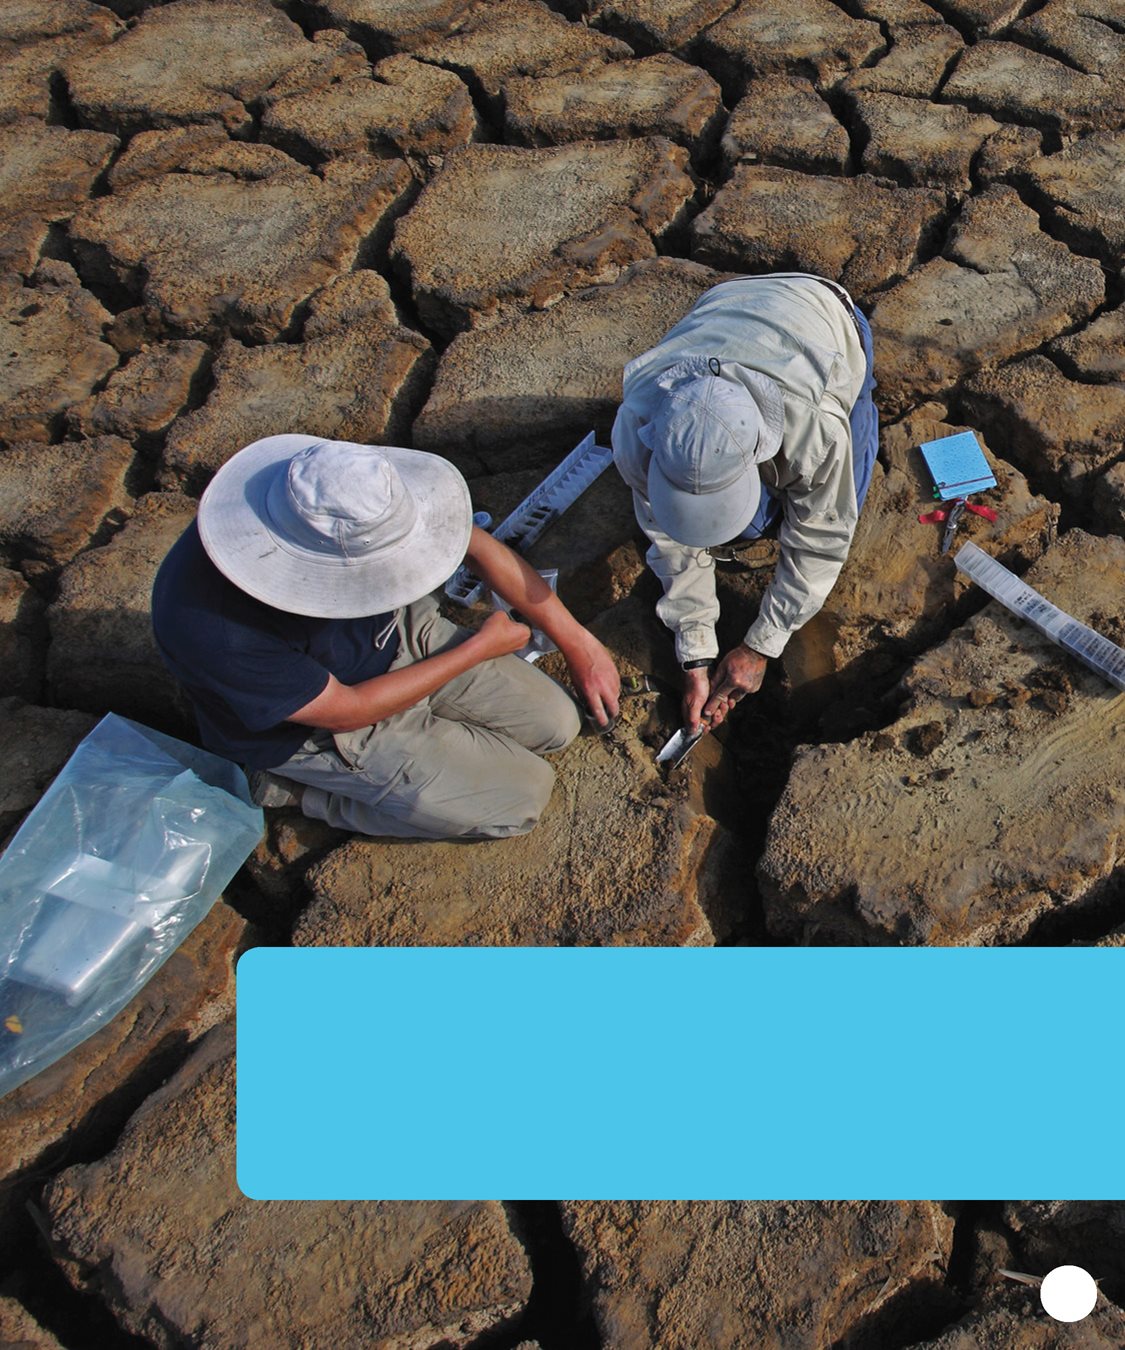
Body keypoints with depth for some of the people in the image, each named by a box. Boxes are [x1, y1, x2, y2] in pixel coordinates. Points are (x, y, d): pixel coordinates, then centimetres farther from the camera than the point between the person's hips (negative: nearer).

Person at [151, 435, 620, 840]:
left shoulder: (343, 491, -26)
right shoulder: (212, 628, -39)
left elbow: (479, 548, -13)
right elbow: (346, 711, -25)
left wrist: (574, 640, -10)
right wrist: (480, 648, -16)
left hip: (398, 634, 5)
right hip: (321, 724, -5)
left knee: (555, 724, 5)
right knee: (520, 799, -7)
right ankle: (300, 790, 3)